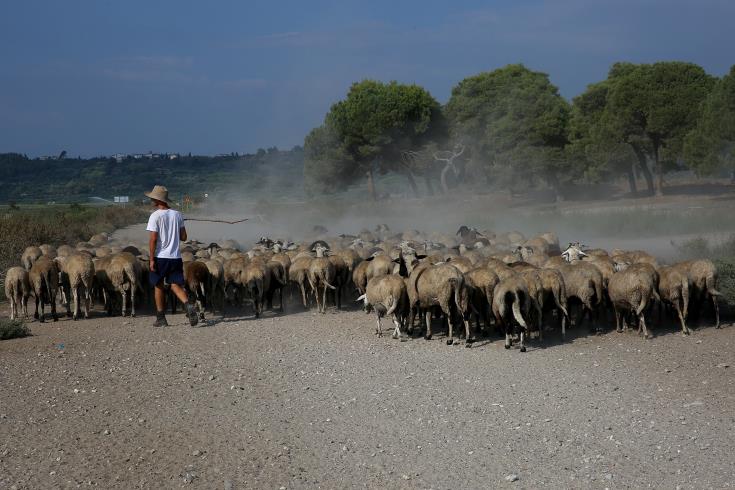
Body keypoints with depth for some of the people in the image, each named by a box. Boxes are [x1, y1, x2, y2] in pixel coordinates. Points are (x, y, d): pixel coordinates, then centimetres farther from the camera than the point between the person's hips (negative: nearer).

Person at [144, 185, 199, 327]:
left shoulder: (155, 216, -10)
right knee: (176, 285, 5)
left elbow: (153, 239, -14)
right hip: (176, 257, 4)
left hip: (160, 257, -4)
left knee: (159, 287, 10)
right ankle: (188, 306, -23)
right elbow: (183, 237, 9)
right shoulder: (177, 214, 6)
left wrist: (151, 259, -10)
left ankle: (161, 318, 15)